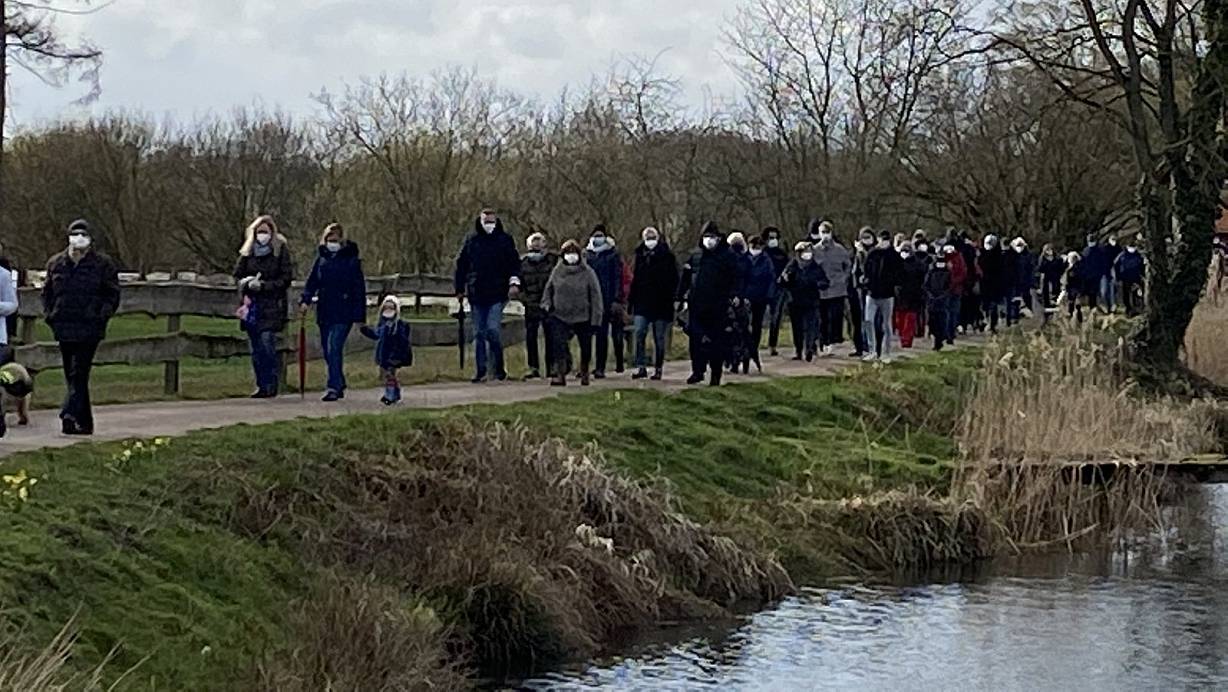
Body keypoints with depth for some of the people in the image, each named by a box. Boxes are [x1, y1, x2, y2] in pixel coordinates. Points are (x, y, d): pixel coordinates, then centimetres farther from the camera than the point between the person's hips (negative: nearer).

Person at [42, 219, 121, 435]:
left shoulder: (103, 264, 1)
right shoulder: (56, 263, 12)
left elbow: (113, 295, 3)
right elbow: (47, 293, 20)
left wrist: (102, 314, -9)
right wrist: (49, 314, 7)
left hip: (90, 328, -5)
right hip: (64, 328, 5)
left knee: (79, 373, -15)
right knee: (71, 375, 8)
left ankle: (70, 414, -25)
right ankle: (84, 423, 15)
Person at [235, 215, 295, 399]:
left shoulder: (280, 251, -1)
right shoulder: (248, 252, 11)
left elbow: (286, 278, -5)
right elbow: (237, 275, 14)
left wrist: (263, 285, -14)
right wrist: (247, 283, -9)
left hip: (272, 305, -5)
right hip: (252, 305, 5)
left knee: (267, 343, -16)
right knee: (256, 348, 5)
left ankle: (271, 385, -12)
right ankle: (261, 385, 12)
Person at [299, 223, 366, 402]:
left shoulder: (351, 260, -3)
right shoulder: (322, 258, 11)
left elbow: (359, 289, -3)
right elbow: (312, 281, 12)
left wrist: (359, 316, -7)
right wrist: (305, 300, -6)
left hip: (343, 313, -6)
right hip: (324, 312, 6)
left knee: (334, 348, -17)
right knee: (328, 351, 10)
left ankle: (333, 387, -17)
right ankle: (339, 385, 22)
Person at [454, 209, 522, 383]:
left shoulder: (505, 240, 4)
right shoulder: (471, 241, 9)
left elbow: (514, 263, 3)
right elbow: (461, 265, 14)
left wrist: (514, 283, -12)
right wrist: (459, 289, 12)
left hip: (497, 294, -3)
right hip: (476, 294, 3)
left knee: (493, 329, -14)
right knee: (479, 334, 6)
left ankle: (498, 367, 1)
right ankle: (481, 370, 13)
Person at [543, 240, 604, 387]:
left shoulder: (587, 273, -4)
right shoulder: (557, 272, 4)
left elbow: (595, 296, -4)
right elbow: (548, 290, 18)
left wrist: (596, 318, -9)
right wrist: (547, 304, 0)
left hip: (583, 318, -1)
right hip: (560, 316, 1)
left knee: (586, 347, 11)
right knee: (559, 344, -17)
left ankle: (584, 373, 33)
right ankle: (560, 374, -19)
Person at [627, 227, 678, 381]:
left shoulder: (667, 256, -2)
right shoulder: (640, 255, 10)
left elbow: (673, 280, -3)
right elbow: (635, 279, 15)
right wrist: (631, 300, 10)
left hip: (661, 304, -3)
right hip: (642, 303, 3)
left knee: (659, 339, 4)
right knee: (639, 334, -8)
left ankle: (658, 369, 11)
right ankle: (640, 367, -5)